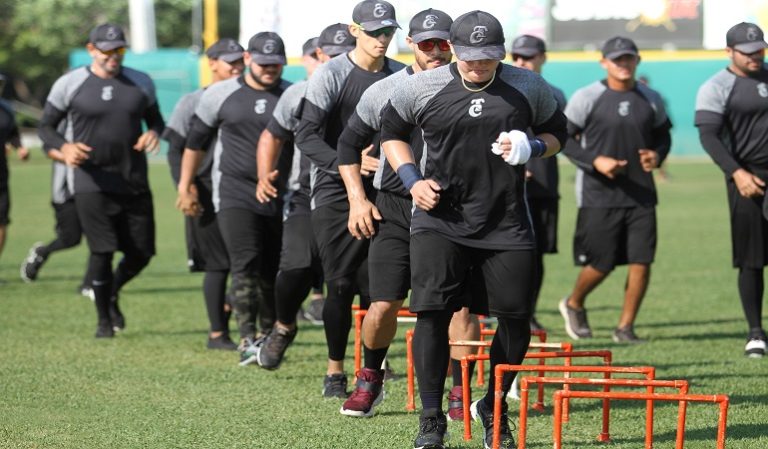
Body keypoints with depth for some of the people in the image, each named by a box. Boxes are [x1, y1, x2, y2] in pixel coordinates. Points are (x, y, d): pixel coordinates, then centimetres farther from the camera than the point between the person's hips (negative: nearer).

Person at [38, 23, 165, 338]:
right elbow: (46, 127, 4)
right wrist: (64, 147, -17)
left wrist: (154, 133, -6)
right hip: (93, 184, -3)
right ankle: (104, 320, 10)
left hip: (135, 184, 4)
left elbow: (155, 119, 19)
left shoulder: (141, 83, 7)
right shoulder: (70, 84, -3)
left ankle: (111, 294, 33)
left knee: (142, 253, 4)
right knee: (102, 251, -7)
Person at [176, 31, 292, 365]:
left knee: (273, 272, 7)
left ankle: (267, 336, 22)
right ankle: (247, 340, -20)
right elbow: (196, 141, 12)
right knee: (245, 265, -16)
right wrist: (185, 186, 13)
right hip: (235, 193, -2)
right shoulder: (220, 95, 3)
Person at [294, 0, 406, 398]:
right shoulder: (331, 75, -6)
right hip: (334, 194, -3)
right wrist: (346, 164, -27)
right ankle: (335, 369, 8)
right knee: (341, 284, -4)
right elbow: (307, 135, -13)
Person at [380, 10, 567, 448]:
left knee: (517, 318, 1)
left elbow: (557, 132, 13)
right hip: (439, 220, -1)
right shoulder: (419, 88, -2)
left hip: (507, 226, 1)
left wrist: (532, 147, -10)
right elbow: (391, 132, 13)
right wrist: (412, 179, -2)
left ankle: (493, 410, 24)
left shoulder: (529, 88, 0)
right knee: (433, 312, -12)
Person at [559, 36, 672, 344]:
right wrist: (595, 161, -17)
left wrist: (657, 156, -3)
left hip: (640, 193, 4)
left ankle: (625, 326, 9)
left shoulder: (650, 99, 7)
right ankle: (574, 304, 30)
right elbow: (563, 137, -4)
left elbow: (663, 135, 19)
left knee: (641, 261, -4)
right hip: (599, 194, -4)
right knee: (601, 264, 0)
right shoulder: (586, 98, -6)